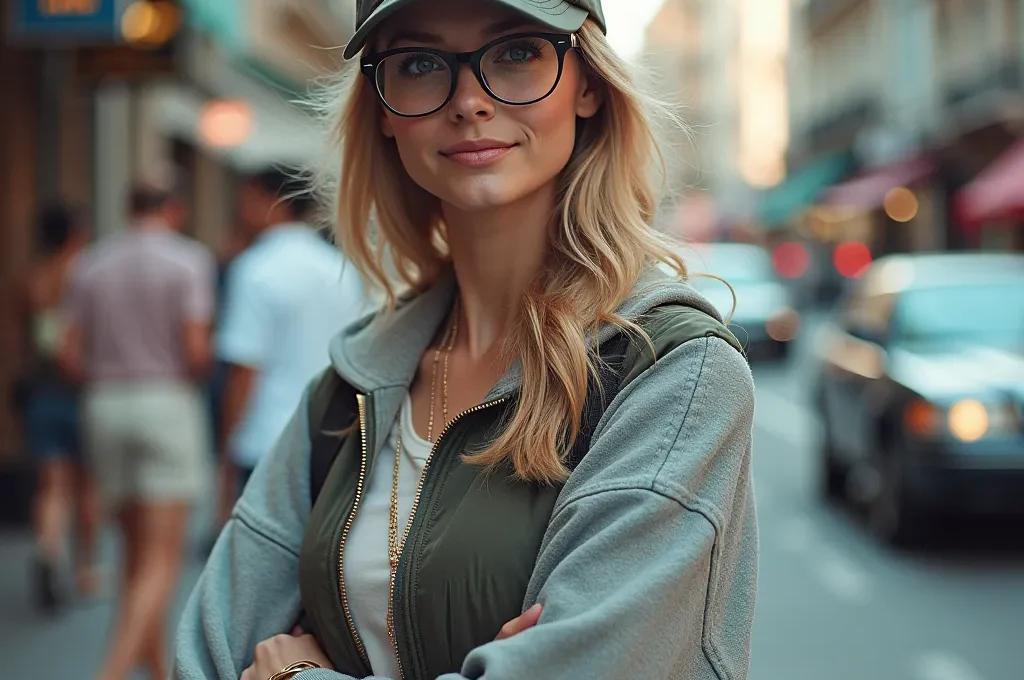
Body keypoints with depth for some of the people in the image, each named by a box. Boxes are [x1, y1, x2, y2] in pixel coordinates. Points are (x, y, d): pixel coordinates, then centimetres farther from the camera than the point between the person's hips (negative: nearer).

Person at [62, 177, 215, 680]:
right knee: (162, 563, -5)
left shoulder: (91, 265, 7)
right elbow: (196, 349, -14)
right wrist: (196, 376, 7)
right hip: (169, 404, -5)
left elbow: (72, 355, 4)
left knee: (137, 555, 16)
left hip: (106, 408, 5)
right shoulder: (188, 260, -6)